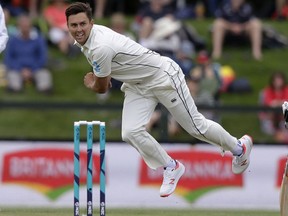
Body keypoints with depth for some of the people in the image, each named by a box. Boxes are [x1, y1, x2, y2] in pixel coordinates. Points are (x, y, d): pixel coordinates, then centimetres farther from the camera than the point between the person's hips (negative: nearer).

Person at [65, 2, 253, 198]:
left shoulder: (100, 48, -33)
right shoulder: (87, 36, -4)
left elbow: (102, 88, -16)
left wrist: (91, 84, 6)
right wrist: (100, 78, 19)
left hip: (163, 76, -8)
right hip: (137, 84, 8)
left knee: (196, 126, 4)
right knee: (131, 133, -9)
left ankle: (239, 147, 28)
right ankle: (171, 167, 11)